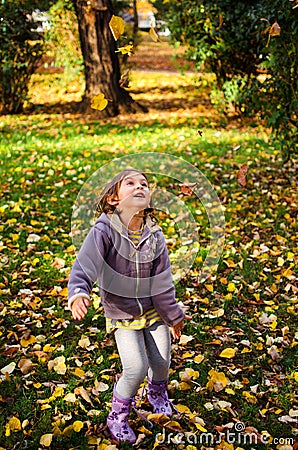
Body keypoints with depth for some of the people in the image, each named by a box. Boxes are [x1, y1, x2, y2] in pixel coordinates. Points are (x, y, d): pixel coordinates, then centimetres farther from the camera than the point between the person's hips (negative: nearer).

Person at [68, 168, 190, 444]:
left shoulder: (155, 235, -10)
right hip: (121, 312, -3)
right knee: (136, 368, -12)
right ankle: (118, 415, 18)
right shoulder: (104, 231, -21)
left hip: (153, 309, 4)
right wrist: (78, 293, -50)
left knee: (161, 362, 11)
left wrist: (173, 316, 3)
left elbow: (162, 281, -3)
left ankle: (158, 393, 49)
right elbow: (84, 266, -31)